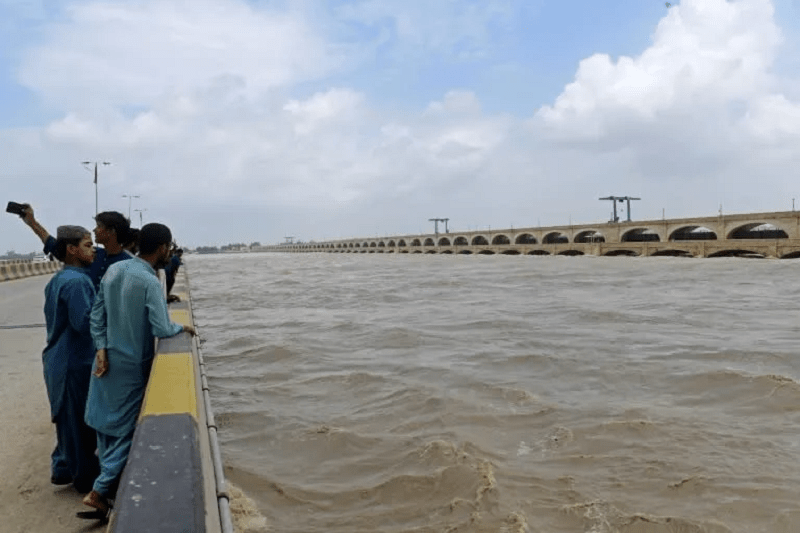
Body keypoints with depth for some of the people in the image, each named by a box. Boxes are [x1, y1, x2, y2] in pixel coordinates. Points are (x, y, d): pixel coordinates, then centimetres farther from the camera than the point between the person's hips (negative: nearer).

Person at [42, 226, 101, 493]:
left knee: (68, 419, 20)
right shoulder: (77, 281, -21)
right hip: (75, 363, -10)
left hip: (59, 359, 10)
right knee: (79, 421, 3)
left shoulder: (57, 280, 10)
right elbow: (85, 322, -26)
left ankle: (63, 468, 32)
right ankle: (86, 477, 16)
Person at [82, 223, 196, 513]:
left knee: (107, 422, 18)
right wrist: (182, 327, -5)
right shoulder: (150, 282, -23)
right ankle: (100, 491, 8)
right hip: (132, 365, -7)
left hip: (107, 359, 7)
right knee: (126, 429, 6)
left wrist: (101, 349, 0)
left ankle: (110, 480, 34)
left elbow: (97, 314, 1)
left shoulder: (113, 269, 0)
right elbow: (162, 330, -24)